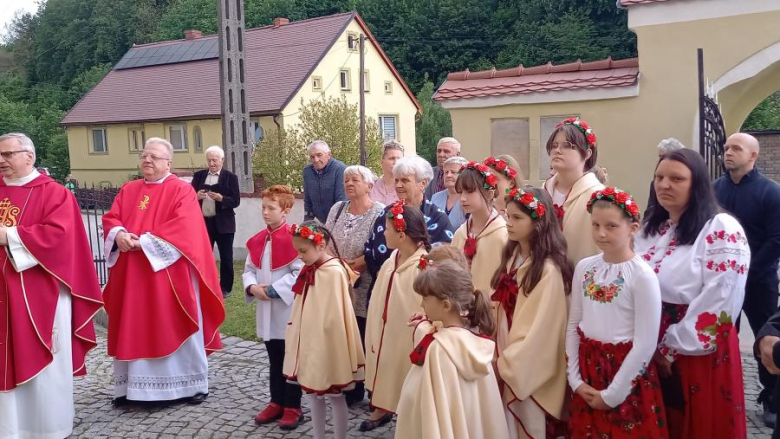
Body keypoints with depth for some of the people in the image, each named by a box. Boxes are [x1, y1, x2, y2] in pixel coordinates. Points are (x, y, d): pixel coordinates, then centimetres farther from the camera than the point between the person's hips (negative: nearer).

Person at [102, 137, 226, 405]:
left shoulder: (182, 190, -4)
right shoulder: (128, 190, 14)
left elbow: (184, 227, -17)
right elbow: (111, 219, 9)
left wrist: (145, 241, -20)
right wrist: (119, 234, -15)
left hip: (170, 275, -5)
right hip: (131, 276, 5)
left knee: (177, 329, 3)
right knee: (135, 330, 10)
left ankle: (193, 384, 15)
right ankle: (132, 385, 20)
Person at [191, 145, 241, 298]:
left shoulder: (230, 177, -2)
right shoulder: (199, 175, 8)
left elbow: (236, 201, -7)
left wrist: (221, 198, -25)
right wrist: (197, 196, -14)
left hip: (223, 223, -3)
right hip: (203, 222, 3)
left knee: (226, 258, 6)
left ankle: (225, 288, 19)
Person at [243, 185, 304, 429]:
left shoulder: (294, 238, -14)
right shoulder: (257, 240, 7)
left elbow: (299, 273, -20)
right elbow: (249, 269, 12)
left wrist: (273, 289, -20)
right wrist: (252, 287, -8)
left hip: (289, 310, -7)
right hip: (266, 310, 7)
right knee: (274, 360, 17)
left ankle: (293, 407, 16)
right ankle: (277, 402, 30)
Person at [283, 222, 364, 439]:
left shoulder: (334, 272, -19)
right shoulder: (309, 270, 3)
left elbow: (333, 316, -18)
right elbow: (302, 308, 10)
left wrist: (322, 345, -14)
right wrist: (298, 339, 10)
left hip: (326, 346, -8)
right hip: (308, 342, 8)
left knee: (334, 396, 7)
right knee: (313, 393, 17)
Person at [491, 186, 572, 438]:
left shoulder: (548, 270, -19)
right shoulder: (512, 257, 6)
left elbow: (540, 327, -18)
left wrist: (509, 363, -12)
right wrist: (501, 357, 6)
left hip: (529, 365, -7)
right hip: (508, 359, 7)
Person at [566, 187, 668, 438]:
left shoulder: (642, 276, -16)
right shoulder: (584, 268, -1)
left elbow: (645, 344, -16)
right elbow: (573, 326, 4)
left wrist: (612, 393, -13)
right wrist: (575, 379, -1)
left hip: (626, 378, -5)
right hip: (587, 370, 5)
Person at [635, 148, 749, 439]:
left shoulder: (722, 230, -13)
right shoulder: (651, 227, 8)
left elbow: (717, 302, -19)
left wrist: (670, 348, -14)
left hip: (697, 354, -6)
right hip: (649, 350, 6)